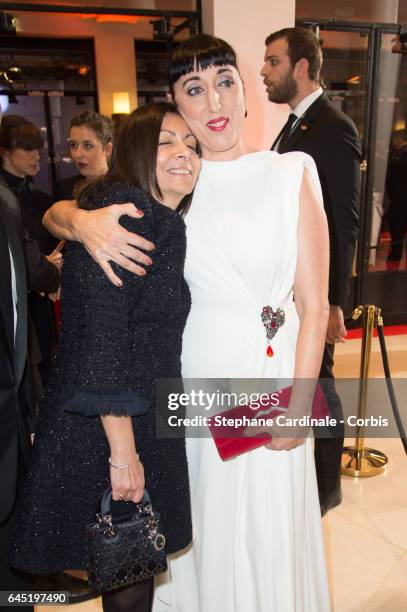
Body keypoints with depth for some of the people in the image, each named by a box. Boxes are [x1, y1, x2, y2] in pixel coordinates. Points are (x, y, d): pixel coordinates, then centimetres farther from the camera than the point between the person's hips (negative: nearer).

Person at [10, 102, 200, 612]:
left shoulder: (165, 224, 9)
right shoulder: (121, 213, -18)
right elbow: (98, 337, -24)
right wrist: (123, 450, -21)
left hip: (142, 423, 8)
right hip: (105, 433, -8)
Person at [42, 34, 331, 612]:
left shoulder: (291, 172, -6)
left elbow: (314, 304, -6)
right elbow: (54, 212, 4)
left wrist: (298, 405, -9)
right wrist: (82, 220, -20)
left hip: (271, 373, -1)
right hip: (190, 374, 2)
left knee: (269, 528, 16)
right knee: (201, 523, 21)